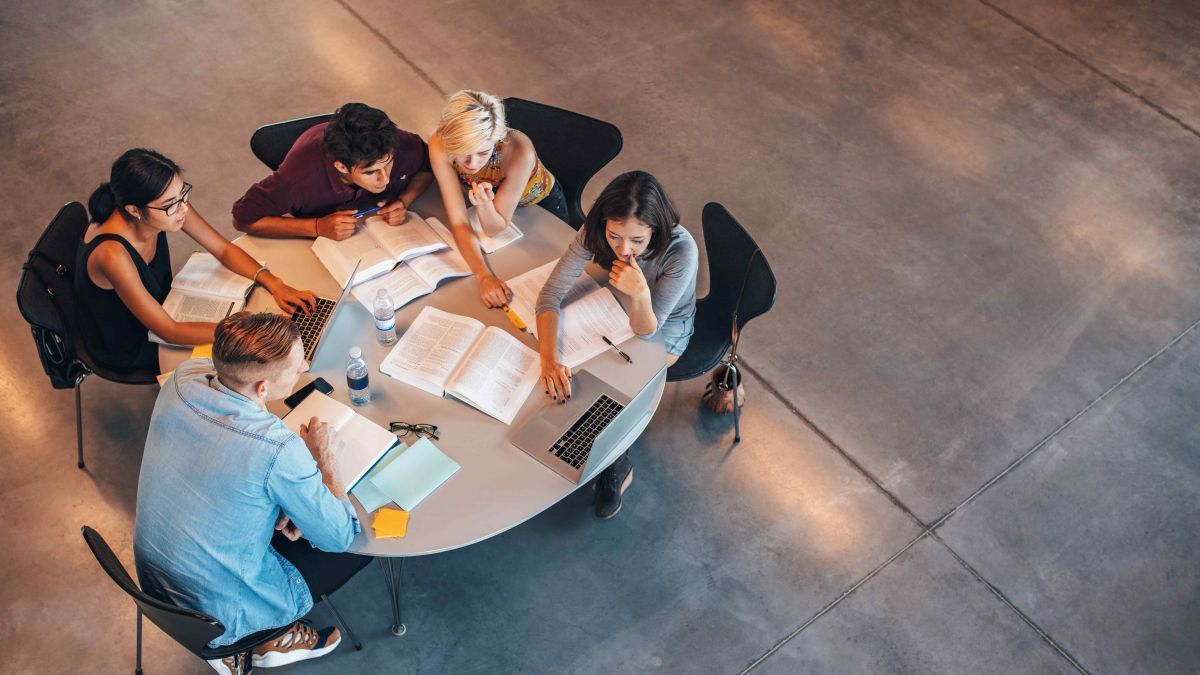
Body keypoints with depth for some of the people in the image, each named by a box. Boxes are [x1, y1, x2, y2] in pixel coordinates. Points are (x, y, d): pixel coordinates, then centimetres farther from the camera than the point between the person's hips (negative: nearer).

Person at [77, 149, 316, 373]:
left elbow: (224, 249, -7)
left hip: (158, 305, 6)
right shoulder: (112, 253, -41)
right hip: (127, 347, -6)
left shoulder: (171, 204, -22)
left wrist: (274, 284, -23)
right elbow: (169, 332, -35)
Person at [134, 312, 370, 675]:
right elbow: (339, 536, -19)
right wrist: (322, 458, -6)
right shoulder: (280, 450, -34)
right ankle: (274, 638, 18)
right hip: (219, 612, -6)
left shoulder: (184, 377, -15)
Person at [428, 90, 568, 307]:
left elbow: (495, 229, -32)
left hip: (541, 203, -2)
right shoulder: (439, 145, -37)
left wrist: (484, 205, -54)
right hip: (491, 195, 2)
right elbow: (458, 222, -32)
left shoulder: (518, 151, -44)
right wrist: (484, 276, -47)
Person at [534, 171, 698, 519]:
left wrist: (641, 295, -54)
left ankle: (618, 465, 14)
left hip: (665, 329, -4)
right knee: (576, 379, -12)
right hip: (617, 309, 4)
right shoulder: (595, 232, -30)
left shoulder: (681, 251, -38)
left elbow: (645, 331, -31)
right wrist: (549, 357, -43)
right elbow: (551, 293, -27)